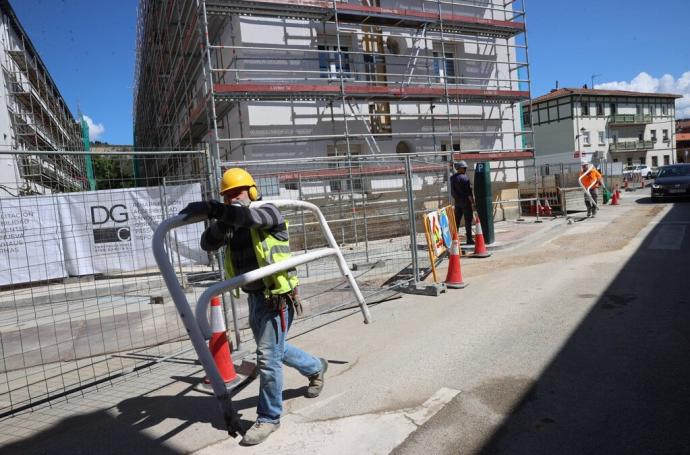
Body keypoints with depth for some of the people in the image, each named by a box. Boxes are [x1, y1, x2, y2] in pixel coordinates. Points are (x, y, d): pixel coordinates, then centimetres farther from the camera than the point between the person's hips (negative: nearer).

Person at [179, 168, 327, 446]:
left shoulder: (268, 213, -13)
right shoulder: (231, 224, 7)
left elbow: (250, 216, -37)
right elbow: (208, 244, -9)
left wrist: (210, 208, -39)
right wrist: (220, 222, -26)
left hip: (276, 297, -8)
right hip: (254, 297, 8)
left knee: (268, 358, -4)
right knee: (274, 350, 25)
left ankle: (269, 418, 15)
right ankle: (316, 368, 50)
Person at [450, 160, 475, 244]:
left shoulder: (452, 178, 7)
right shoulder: (464, 177, -14)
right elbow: (469, 191, -15)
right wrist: (472, 202, -10)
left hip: (457, 202, 6)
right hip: (466, 201, -6)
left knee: (456, 220, 10)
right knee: (468, 221, 0)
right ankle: (469, 239, 3)